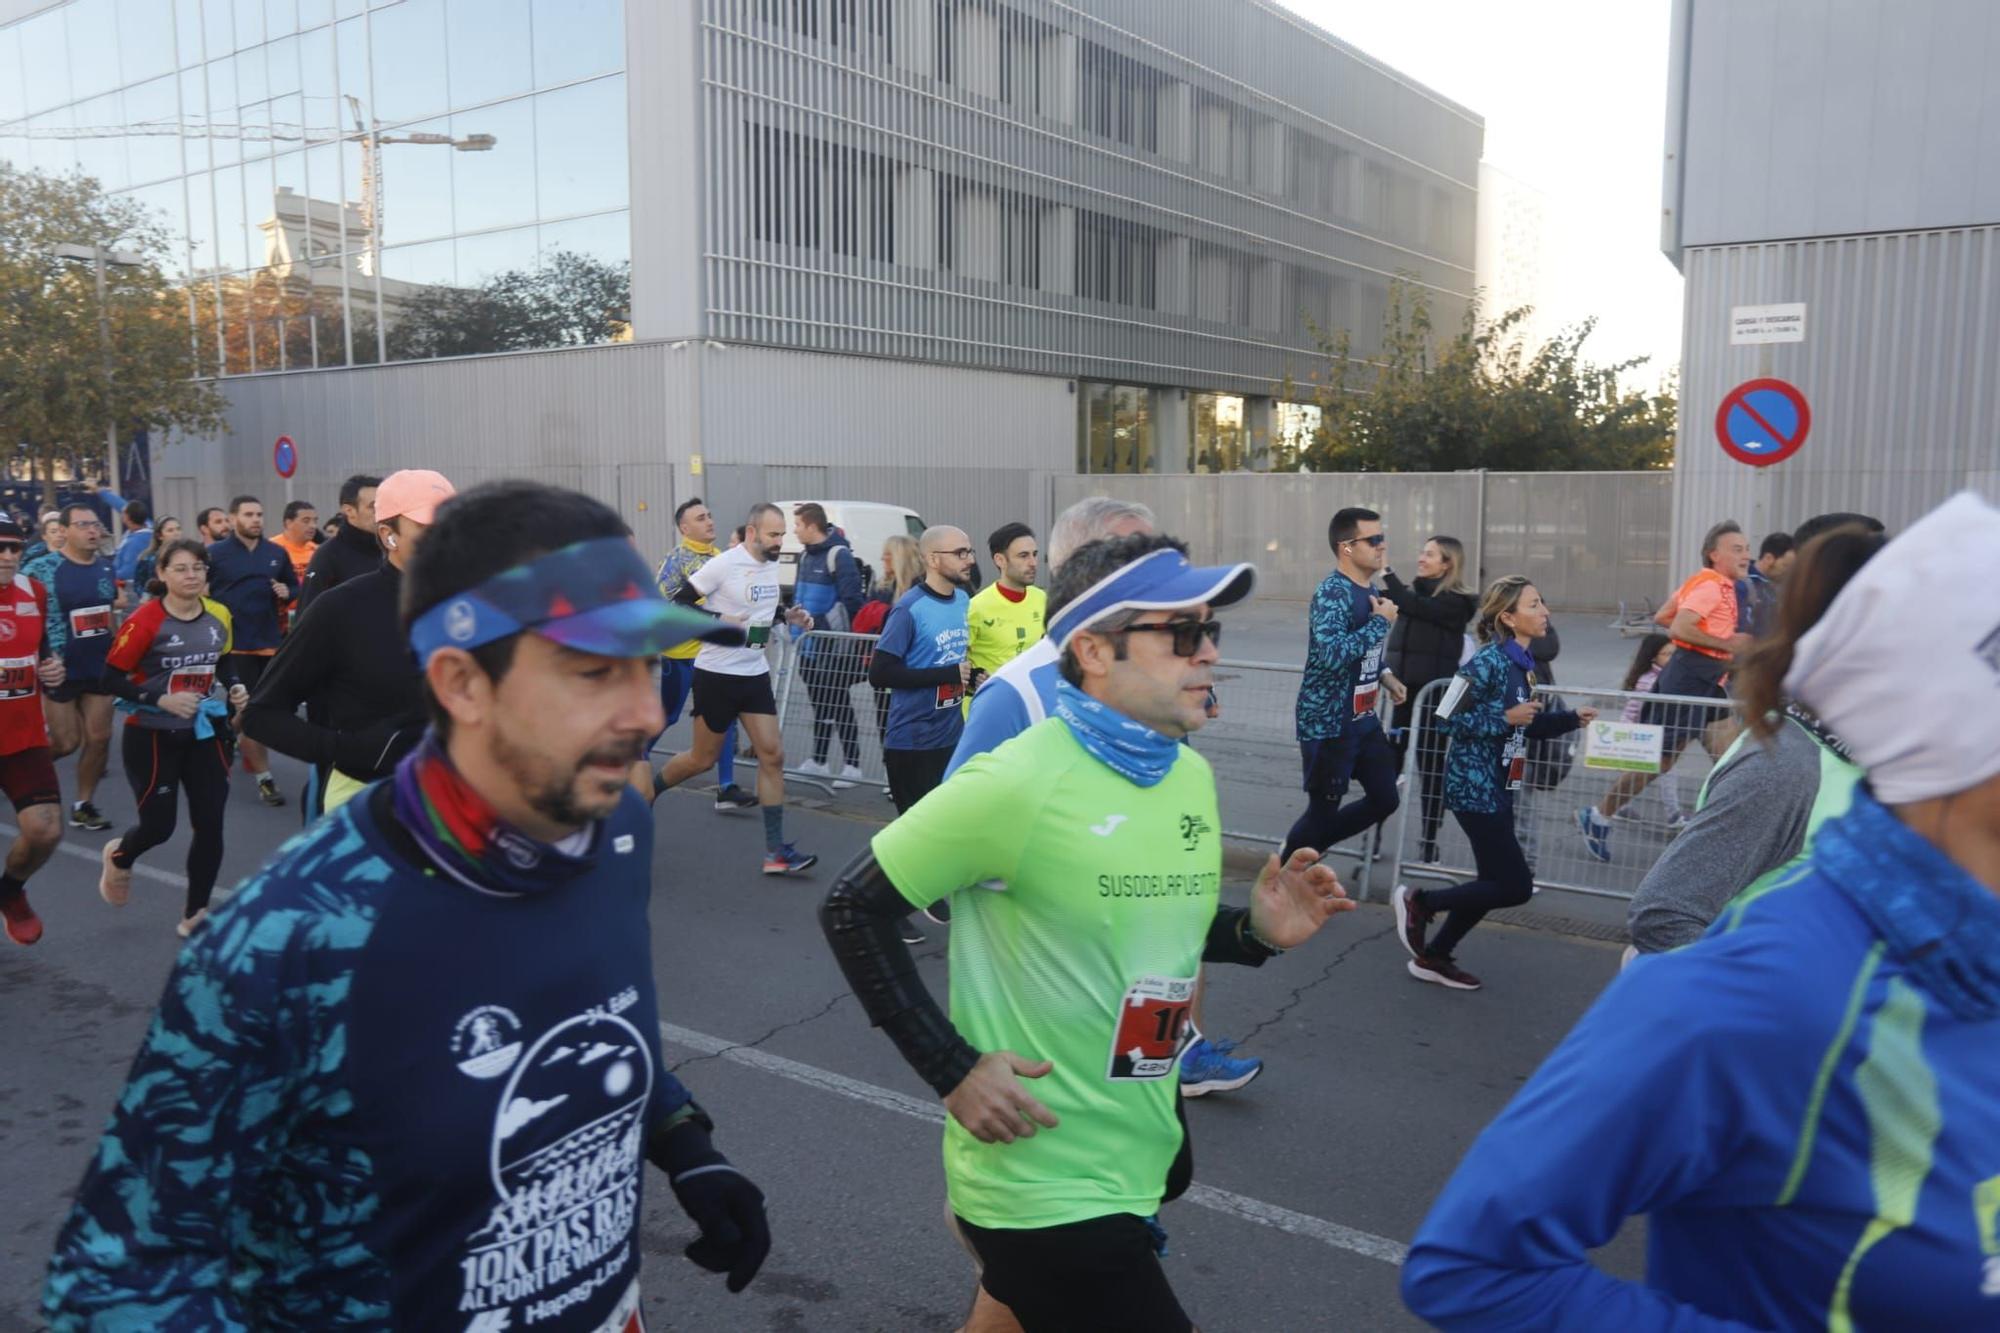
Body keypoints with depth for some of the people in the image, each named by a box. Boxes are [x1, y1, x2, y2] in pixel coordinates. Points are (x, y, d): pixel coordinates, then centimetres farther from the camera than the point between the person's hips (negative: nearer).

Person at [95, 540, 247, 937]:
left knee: (210, 824, -1)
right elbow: (111, 680, -15)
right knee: (158, 826, 1)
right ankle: (119, 857, 40)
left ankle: (195, 915, 13)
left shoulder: (219, 616, -1)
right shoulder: (144, 621, -18)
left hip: (204, 733, 5)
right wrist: (161, 699, -25)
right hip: (152, 737, -4)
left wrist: (234, 686, -1)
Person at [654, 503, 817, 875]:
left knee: (773, 755, -2)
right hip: (717, 674, -6)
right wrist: (718, 621, -26)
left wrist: (787, 616, 4)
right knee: (703, 759, 6)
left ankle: (775, 851, 1)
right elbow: (679, 603, -14)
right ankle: (648, 789, 36)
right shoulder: (724, 565, -16)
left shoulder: (771, 564, 6)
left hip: (755, 674, 6)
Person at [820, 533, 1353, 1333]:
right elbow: (851, 910, -14)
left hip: (1142, 1158, 7)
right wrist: (952, 1069, -19)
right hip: (1041, 1184, -7)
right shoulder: (1018, 782, -21)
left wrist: (1256, 932, -4)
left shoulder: (1192, 773, 1)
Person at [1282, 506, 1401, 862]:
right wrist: (1381, 621, -24)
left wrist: (1383, 674, 8)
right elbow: (1332, 654, -34)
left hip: (1364, 719, 9)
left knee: (1385, 799, 14)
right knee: (1323, 810, 2)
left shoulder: (1369, 589, 8)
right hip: (1327, 722, -9)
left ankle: (1303, 849, 28)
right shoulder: (1332, 593, -20)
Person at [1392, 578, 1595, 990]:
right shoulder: (1489, 662, -17)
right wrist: (1505, 718, -22)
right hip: (1474, 788, -9)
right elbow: (1449, 717, -19)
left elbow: (1528, 725, 18)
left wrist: (1571, 718, 7)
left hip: (1497, 789, 9)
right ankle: (1418, 901, 8)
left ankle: (1433, 957, 24)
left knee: (1495, 883, 13)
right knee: (1516, 886, -7)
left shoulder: (1523, 664, 9)